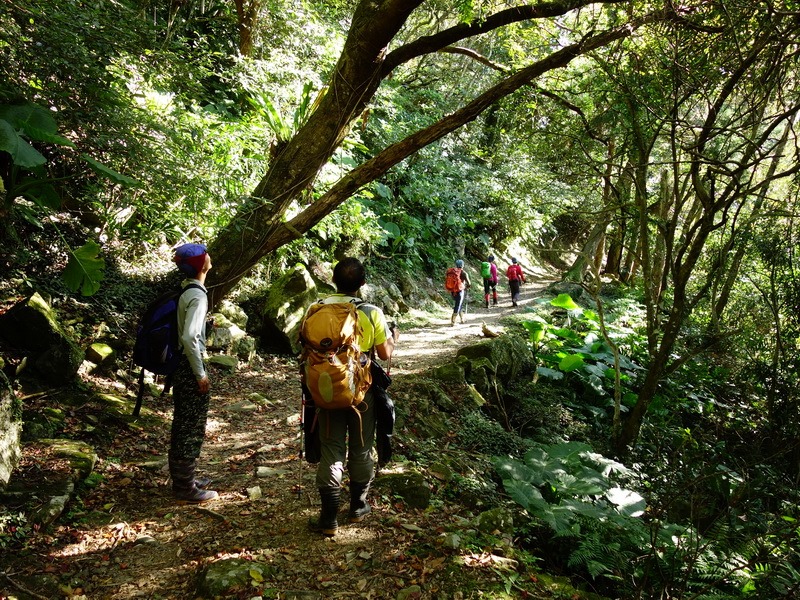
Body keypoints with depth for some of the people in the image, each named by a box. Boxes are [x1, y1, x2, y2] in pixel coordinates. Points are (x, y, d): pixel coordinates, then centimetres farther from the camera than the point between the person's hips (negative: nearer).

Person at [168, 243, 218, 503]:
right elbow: (189, 337, -26)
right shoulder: (198, 295, -19)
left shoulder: (186, 291, 8)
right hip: (191, 367, -9)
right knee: (192, 427, 2)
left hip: (181, 365, 9)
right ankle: (186, 488, 12)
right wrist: (200, 374, -19)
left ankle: (181, 478, 31)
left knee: (182, 424, 18)